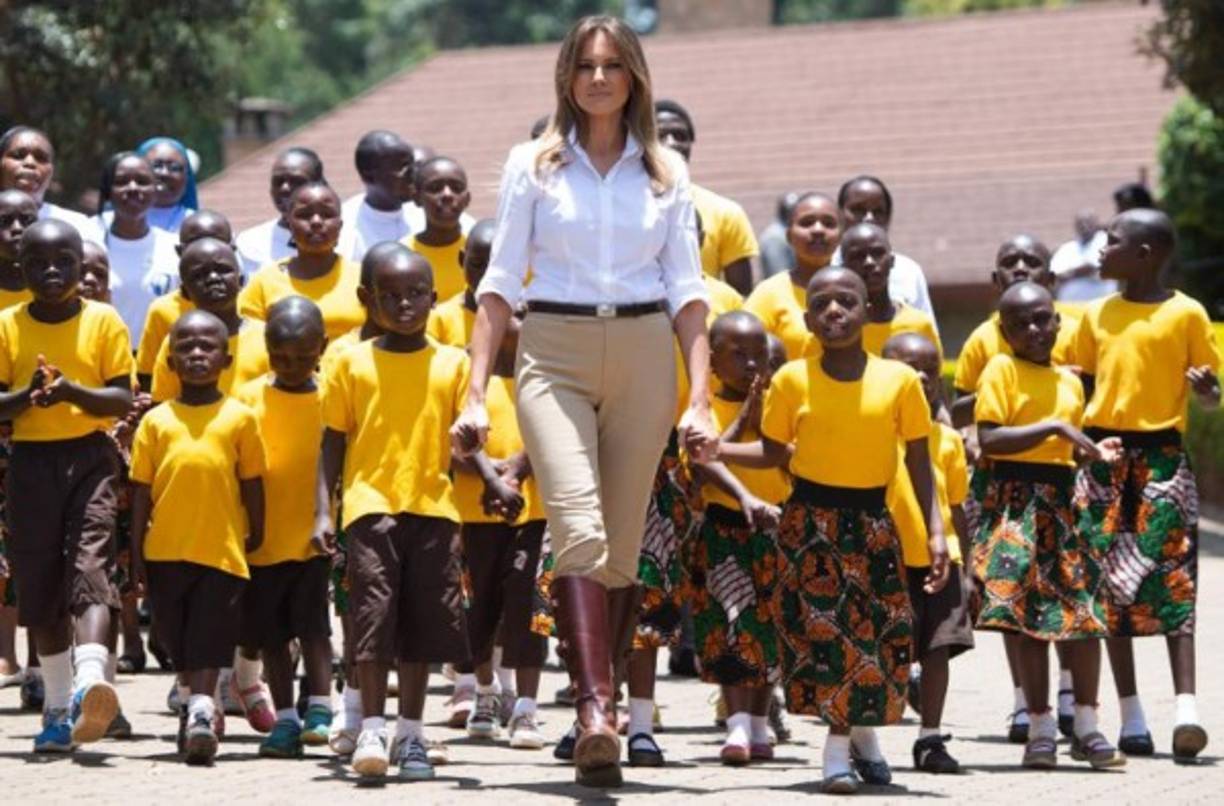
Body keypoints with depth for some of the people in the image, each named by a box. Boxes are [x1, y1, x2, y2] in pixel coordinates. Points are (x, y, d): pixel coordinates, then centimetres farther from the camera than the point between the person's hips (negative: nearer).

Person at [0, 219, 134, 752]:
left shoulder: (104, 321, 1)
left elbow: (122, 399, -3)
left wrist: (73, 392, -20)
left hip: (89, 457, -2)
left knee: (89, 568, -18)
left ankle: (90, 685, -34)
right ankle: (58, 706, 15)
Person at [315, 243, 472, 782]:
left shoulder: (452, 364, 7)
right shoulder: (352, 363, 5)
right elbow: (333, 443, 6)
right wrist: (322, 511, -1)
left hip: (433, 506, 2)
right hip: (371, 504, -1)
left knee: (423, 619, 5)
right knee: (374, 612, -8)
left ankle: (411, 734, 14)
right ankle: (371, 732, -5)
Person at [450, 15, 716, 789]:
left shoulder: (666, 172, 9)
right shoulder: (533, 164, 6)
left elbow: (687, 288, 9)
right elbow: (501, 281, 5)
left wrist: (700, 397, 0)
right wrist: (476, 391, -2)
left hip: (643, 354, 2)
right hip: (554, 354, -2)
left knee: (621, 546, 4)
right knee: (579, 528, -21)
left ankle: (600, 703, 17)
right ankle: (597, 711, -31)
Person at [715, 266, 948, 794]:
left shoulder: (898, 380, -4)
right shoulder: (793, 380, -4)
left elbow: (919, 465, 0)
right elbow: (773, 453, 8)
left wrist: (936, 532, -5)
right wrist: (714, 449, -1)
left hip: (872, 522, 1)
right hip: (810, 520, -1)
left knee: (877, 631, 1)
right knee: (820, 627, -6)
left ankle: (851, 735, 25)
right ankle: (846, 739, 10)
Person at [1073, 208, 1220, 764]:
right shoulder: (1097, 315, 11)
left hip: (1162, 456, -4)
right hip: (1103, 456, 4)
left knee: (1172, 579, -11)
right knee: (1112, 583, 4)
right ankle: (1130, 715, 9)